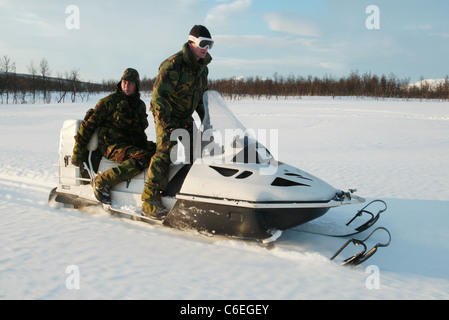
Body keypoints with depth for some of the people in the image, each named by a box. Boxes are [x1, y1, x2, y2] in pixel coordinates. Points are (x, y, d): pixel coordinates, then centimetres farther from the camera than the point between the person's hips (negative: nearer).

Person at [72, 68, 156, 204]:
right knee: (142, 158, -34)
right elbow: (90, 123, -4)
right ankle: (101, 182, -27)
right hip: (113, 146, -6)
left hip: (134, 144, 7)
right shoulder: (109, 101, -3)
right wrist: (78, 150, -6)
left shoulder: (140, 105, 16)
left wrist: (147, 145, 21)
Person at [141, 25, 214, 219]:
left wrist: (205, 120, 15)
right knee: (165, 150, -20)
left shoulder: (202, 68, 9)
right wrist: (167, 123, -28)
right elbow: (159, 94, -22)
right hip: (167, 116, -8)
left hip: (186, 118, 8)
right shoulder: (174, 64, -18)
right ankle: (149, 202, -19)